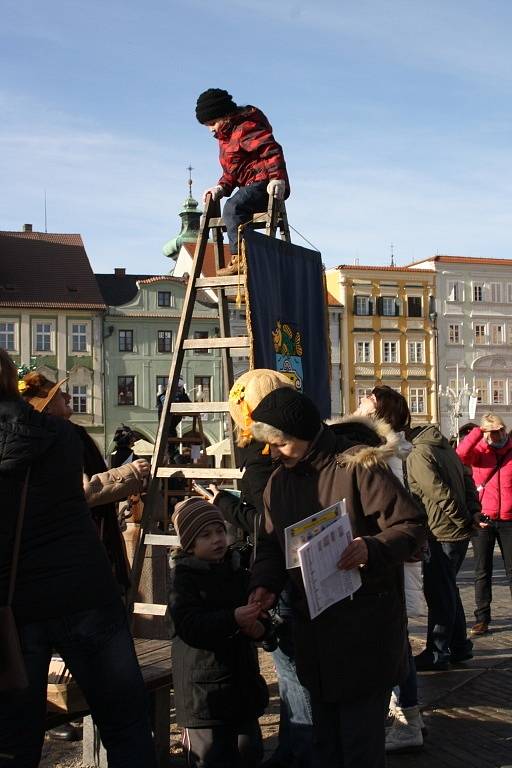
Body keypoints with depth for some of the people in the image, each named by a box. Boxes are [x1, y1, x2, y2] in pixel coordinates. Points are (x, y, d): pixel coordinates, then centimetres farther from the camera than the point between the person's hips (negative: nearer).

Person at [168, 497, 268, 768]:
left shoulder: (237, 571, 9)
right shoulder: (183, 577, -10)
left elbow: (256, 611, 21)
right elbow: (189, 626, -21)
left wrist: (258, 627, -3)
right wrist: (233, 620, -32)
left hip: (242, 678, 7)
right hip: (205, 688, -6)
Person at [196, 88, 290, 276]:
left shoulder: (245, 128, -11)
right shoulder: (226, 136, 21)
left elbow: (272, 150, -23)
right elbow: (231, 172, 25)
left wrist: (277, 178, -34)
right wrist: (221, 187, 6)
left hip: (265, 183, -11)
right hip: (250, 186, 11)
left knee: (233, 207, -29)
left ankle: (240, 257, -36)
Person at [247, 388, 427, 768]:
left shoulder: (358, 466, -12)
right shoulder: (278, 482, 9)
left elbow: (412, 525, -13)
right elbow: (271, 544, 15)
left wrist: (372, 549, -30)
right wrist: (265, 584, -4)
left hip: (364, 625, -7)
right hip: (313, 624, 7)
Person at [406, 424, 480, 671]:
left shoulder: (417, 455, -13)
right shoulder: (445, 448, 14)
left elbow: (441, 493, -19)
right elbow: (468, 481, 9)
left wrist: (464, 520, -11)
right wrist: (474, 512, 0)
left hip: (441, 533, -9)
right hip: (459, 532, 9)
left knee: (439, 594, 0)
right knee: (448, 590, 18)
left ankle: (437, 653, 6)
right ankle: (460, 646, 25)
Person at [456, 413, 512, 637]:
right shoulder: (480, 451, -2)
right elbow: (461, 455, -22)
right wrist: (478, 431, -20)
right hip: (483, 520, -1)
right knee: (482, 572, 5)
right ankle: (482, 618, 11)